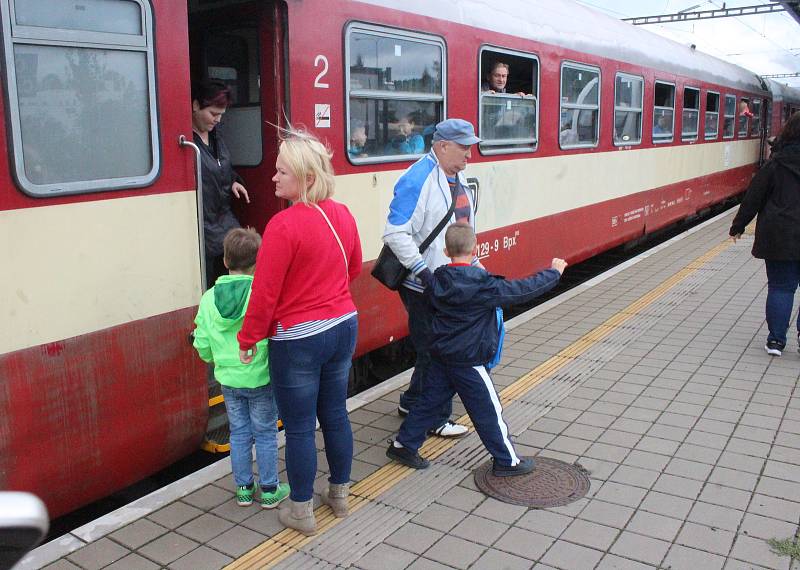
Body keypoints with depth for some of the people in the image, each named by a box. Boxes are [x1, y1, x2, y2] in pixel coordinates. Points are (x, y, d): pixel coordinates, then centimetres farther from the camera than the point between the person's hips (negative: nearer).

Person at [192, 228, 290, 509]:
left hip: (228, 379, 4)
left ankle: (244, 488, 29)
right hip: (261, 379, -4)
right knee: (266, 433, 11)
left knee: (239, 433, 17)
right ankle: (269, 489, 23)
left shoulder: (209, 298, -4)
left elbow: (203, 346, 0)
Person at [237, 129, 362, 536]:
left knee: (299, 427, 7)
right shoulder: (342, 215, 1)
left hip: (298, 339, -7)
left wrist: (248, 339, -6)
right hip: (343, 326, 7)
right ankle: (339, 494, 35)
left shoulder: (284, 225, -21)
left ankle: (301, 511, 21)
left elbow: (265, 292, -19)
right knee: (335, 414, 19)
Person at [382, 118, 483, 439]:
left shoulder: (459, 177, 11)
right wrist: (423, 271, -25)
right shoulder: (417, 181, -19)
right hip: (424, 288, -9)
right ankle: (437, 419, 19)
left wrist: (473, 263, 18)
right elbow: (395, 233, -23)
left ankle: (412, 402, 37)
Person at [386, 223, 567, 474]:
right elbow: (522, 290, -16)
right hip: (469, 362, -7)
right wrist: (554, 272, -2)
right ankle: (507, 461, 18)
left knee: (430, 399, 18)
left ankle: (403, 445, 25)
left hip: (440, 356, 7)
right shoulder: (482, 285, -21)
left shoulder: (438, 279, -1)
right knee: (488, 411, 5)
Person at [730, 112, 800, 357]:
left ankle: (776, 340, 8)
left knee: (780, 287, 5)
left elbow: (754, 197, 0)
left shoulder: (776, 163, -2)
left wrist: (738, 226, 8)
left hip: (779, 236, -1)